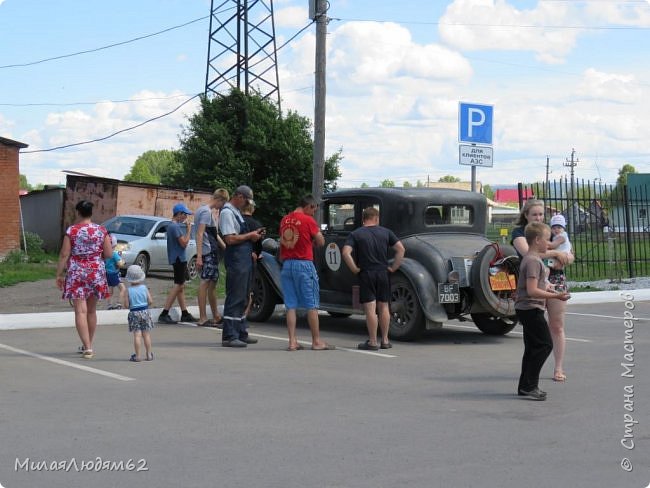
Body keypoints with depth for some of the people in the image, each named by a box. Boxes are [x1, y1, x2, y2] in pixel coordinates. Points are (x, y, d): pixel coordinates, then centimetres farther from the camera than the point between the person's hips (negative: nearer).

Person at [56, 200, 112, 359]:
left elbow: (64, 255, -8)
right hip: (96, 273, 3)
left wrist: (59, 274, 0)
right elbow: (109, 254, 0)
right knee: (91, 311, 16)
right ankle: (88, 345, 27)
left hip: (76, 273, -3)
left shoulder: (71, 231, -7)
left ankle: (87, 347, -13)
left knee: (80, 311, -3)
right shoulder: (101, 231, 0)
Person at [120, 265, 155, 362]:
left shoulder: (127, 291, -7)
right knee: (146, 334, 7)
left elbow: (126, 305, -8)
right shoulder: (144, 288, -1)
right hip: (145, 312, 2)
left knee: (137, 335, -2)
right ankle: (149, 354, 11)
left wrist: (122, 297, 9)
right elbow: (150, 301, -3)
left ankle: (137, 356, -2)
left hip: (134, 314, -2)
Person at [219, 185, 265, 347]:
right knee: (234, 298, -8)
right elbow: (230, 239, -20)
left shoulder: (236, 212, 18)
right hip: (235, 260, -10)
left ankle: (241, 332, 23)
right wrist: (250, 236, -11)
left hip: (244, 260, 10)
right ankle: (229, 336, -4)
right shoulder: (227, 212, -13)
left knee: (242, 298, 15)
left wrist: (253, 234, 10)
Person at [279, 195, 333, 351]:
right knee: (312, 305, 3)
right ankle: (316, 341, 7)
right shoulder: (308, 220, -7)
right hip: (304, 264, -5)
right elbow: (321, 242, -3)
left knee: (291, 305, 6)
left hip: (287, 264, 5)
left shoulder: (284, 220, 10)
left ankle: (292, 342, 4)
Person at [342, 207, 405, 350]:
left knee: (370, 308, -3)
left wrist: (354, 269, -8)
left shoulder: (355, 234, -2)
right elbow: (401, 249, 0)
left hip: (366, 274, -3)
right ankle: (385, 340, 16)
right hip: (383, 273, 3)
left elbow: (345, 253, -16)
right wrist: (393, 268, 4)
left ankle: (373, 342, -2)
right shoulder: (386, 232, 5)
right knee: (383, 307, 12)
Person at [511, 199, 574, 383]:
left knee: (557, 327, 2)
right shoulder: (519, 232, 1)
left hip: (555, 280, 3)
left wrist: (563, 260, -10)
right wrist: (555, 253, -13)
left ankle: (559, 368, 9)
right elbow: (526, 252, -19)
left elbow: (569, 255, 14)